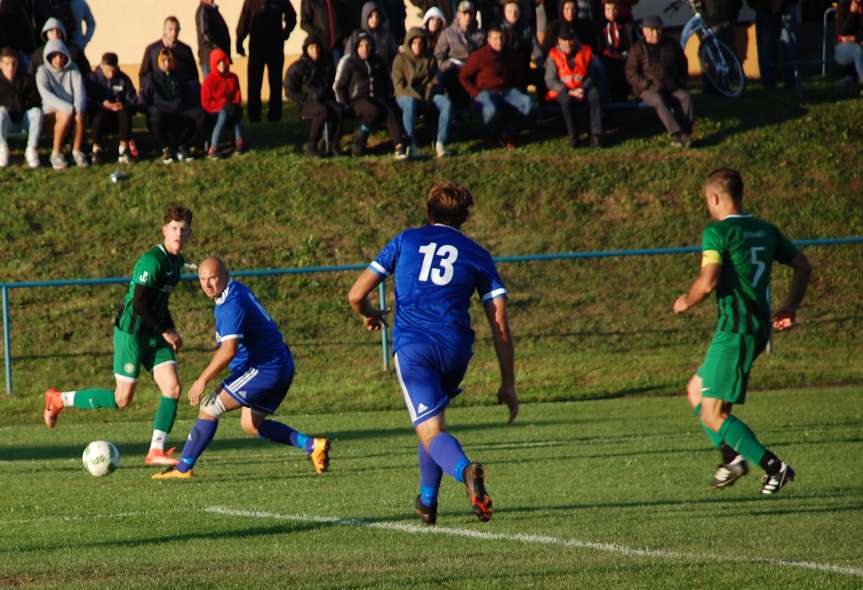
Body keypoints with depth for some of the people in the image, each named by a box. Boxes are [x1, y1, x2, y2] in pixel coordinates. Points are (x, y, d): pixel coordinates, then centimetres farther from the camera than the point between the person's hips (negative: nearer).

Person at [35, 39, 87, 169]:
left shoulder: (72, 70, 8)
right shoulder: (43, 71, -1)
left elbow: (80, 90, -4)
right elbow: (46, 94, -16)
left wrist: (79, 108, -26)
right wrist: (67, 108, -30)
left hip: (71, 109, 3)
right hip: (51, 111, -2)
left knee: (79, 116, -32)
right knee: (66, 116, -35)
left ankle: (77, 152, -19)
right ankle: (56, 154, -26)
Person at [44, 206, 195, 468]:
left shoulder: (176, 261, 10)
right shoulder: (152, 260, -20)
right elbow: (139, 302, -23)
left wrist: (172, 329, 12)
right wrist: (164, 331, -17)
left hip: (154, 334, 8)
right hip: (131, 331, -8)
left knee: (172, 387, -7)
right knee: (122, 400, -5)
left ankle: (156, 451, -1)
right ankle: (58, 399, 12)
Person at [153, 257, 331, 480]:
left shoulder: (232, 305, -21)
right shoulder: (238, 290, 11)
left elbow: (229, 350, -30)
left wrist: (203, 380, -24)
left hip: (264, 369, -10)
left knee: (209, 409, -9)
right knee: (251, 425, 19)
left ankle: (183, 468, -7)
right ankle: (312, 445, 12)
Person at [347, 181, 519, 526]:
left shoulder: (405, 241, 14)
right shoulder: (477, 255, 15)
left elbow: (356, 295, 11)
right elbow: (500, 326, 8)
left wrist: (368, 315, 35)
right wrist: (508, 384, 12)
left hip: (411, 347, -2)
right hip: (455, 348, 2)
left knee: (431, 432, -9)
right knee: (435, 417, 29)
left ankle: (465, 471, -41)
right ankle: (427, 500, 32)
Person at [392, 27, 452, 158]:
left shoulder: (430, 59, 12)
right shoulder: (401, 59, 0)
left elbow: (434, 81, 8)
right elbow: (399, 86, -7)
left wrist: (427, 97, -12)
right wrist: (418, 98, -19)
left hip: (427, 95, 4)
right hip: (406, 95, -4)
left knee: (446, 103, -27)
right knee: (410, 104, -41)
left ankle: (440, 143, -32)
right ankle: (412, 147, -42)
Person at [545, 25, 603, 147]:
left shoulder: (585, 52, 8)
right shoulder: (554, 56, 2)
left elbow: (592, 74, 5)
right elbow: (550, 81, -7)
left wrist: (583, 89, -15)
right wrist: (569, 92, -18)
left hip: (583, 89, 2)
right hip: (563, 91, -2)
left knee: (595, 96, -31)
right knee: (567, 100, -37)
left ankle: (596, 135, -36)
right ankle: (573, 136, -29)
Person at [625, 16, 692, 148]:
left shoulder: (671, 45, 17)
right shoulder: (638, 49, 6)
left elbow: (683, 65, 28)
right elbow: (631, 73, -1)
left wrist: (682, 82, 12)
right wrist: (647, 85, -13)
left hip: (672, 88, 4)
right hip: (649, 90, -4)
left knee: (685, 97, -27)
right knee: (658, 101, -37)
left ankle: (685, 134, -36)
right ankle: (676, 133, -47)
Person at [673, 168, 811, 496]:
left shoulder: (717, 232, -10)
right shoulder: (765, 230, 13)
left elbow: (708, 282, -20)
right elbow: (803, 266, 17)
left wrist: (685, 302, -1)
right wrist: (789, 307, 24)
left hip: (734, 331, -9)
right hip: (760, 328, 9)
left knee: (712, 414, -5)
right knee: (695, 390, 22)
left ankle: (774, 466, -13)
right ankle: (733, 456, 11)